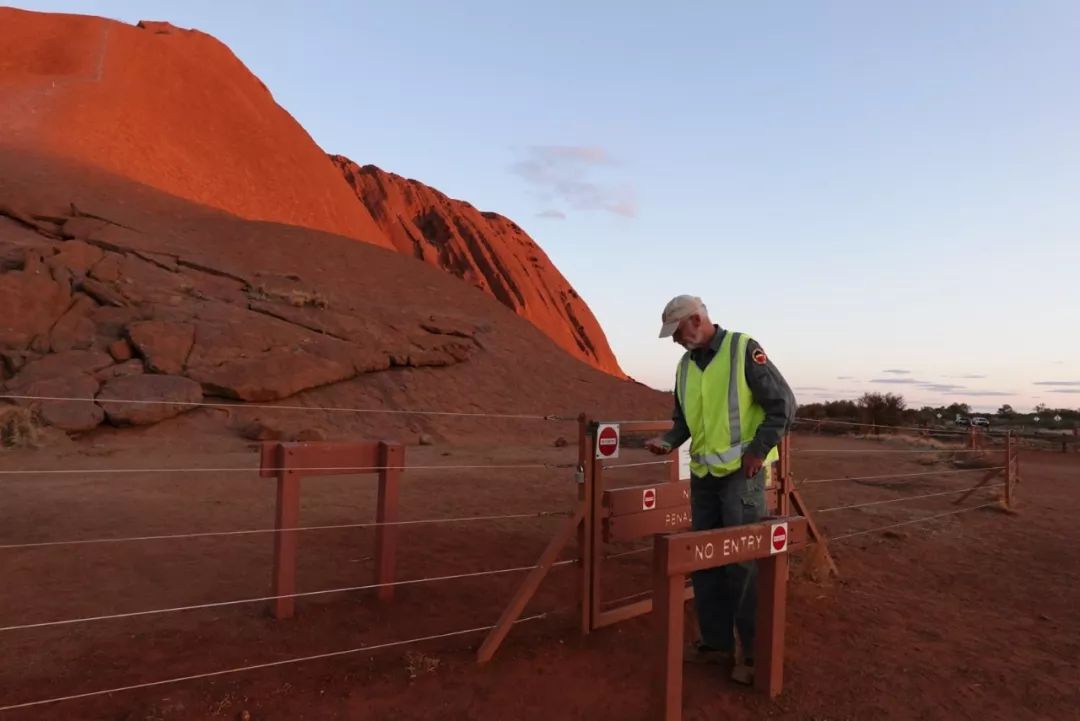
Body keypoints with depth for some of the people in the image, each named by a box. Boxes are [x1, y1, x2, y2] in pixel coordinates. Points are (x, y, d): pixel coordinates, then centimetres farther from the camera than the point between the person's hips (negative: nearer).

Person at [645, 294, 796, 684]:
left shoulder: (743, 349, -9)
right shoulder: (685, 365, 10)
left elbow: (782, 403, -9)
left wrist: (758, 449, -14)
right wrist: (667, 441, -1)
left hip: (741, 472, -6)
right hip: (703, 473, 7)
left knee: (743, 562, -2)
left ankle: (756, 652, 14)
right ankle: (716, 642, 25)